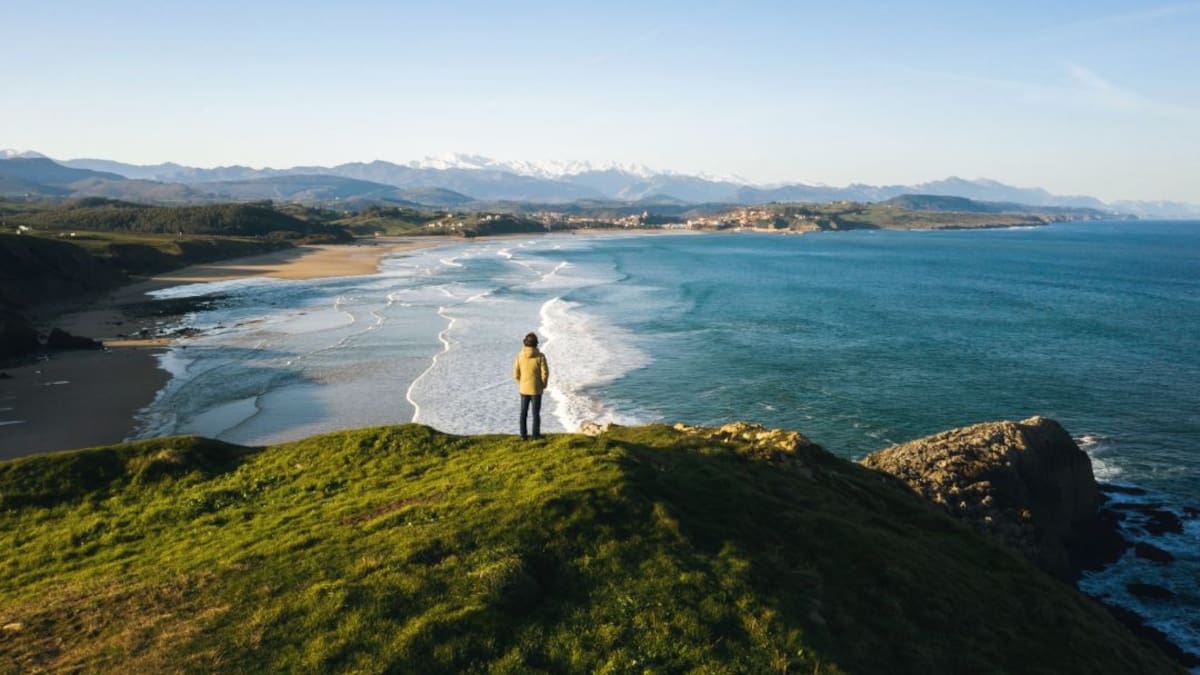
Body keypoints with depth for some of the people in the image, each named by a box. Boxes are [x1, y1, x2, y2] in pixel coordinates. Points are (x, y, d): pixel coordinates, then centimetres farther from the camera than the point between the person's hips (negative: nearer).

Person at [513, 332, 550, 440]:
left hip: (524, 389, 2)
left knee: (523, 412, 14)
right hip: (536, 389, -2)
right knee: (536, 413, 8)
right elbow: (545, 373, -13)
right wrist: (543, 386, 4)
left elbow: (516, 373, -3)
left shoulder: (519, 355, -7)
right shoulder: (540, 356, -15)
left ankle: (523, 435, 17)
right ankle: (536, 436, 12)